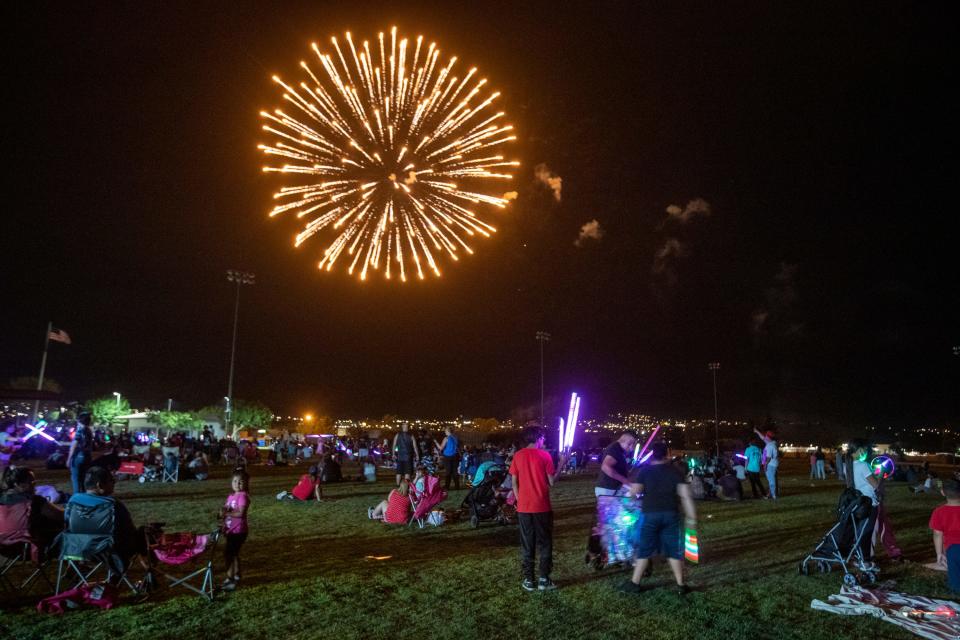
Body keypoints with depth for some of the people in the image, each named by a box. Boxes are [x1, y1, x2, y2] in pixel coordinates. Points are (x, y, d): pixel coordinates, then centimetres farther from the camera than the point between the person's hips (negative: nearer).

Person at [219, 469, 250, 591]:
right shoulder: (230, 496, 10)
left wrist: (226, 513, -21)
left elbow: (241, 513, -25)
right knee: (234, 553, 18)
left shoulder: (243, 496, -17)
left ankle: (230, 579, 1)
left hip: (238, 531, -9)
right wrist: (223, 510, -8)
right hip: (231, 530, 9)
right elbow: (224, 509, 12)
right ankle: (236, 576, 32)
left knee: (228, 553, -7)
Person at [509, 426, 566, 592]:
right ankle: (544, 580, 10)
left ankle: (528, 580, 12)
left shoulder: (518, 456, 1)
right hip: (542, 507, -2)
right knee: (544, 544, 9)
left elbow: (514, 482, 3)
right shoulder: (545, 455, -7)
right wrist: (562, 464, 3)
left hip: (524, 507, 2)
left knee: (526, 545, 10)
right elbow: (552, 482, -7)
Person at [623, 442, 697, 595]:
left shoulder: (644, 470, 1)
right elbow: (685, 495, -1)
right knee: (673, 550, 11)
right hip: (671, 514, 1)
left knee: (644, 549, 7)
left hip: (651, 514, -1)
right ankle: (680, 585, 13)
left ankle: (635, 583, 11)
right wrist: (691, 517, 3)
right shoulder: (675, 471, 4)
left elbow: (634, 492, -9)